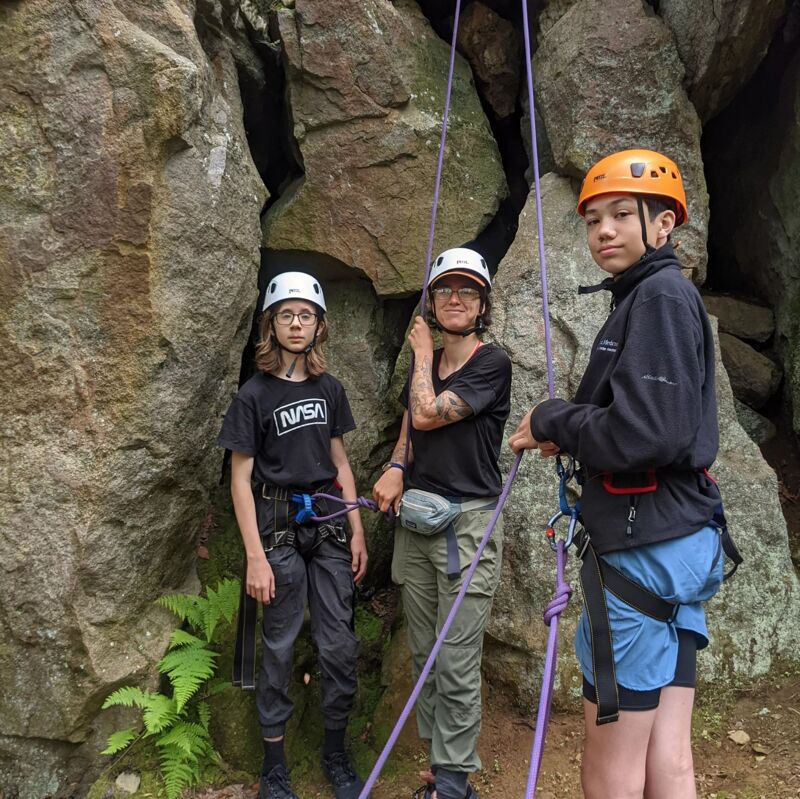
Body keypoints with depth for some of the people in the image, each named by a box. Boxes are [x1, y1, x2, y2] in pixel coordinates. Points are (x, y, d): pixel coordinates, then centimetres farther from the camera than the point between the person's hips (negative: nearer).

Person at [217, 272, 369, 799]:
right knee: (279, 648, 5)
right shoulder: (255, 394, -5)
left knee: (340, 647, 5)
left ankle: (336, 755, 25)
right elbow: (241, 479, -5)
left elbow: (340, 464, 12)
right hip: (279, 527, -3)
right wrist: (255, 557, -10)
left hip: (328, 522, 4)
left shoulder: (329, 389, 7)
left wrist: (357, 532, 7)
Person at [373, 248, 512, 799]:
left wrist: (422, 352, -1)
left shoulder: (492, 363, -7)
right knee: (424, 655, 12)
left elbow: (427, 414, -15)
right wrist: (395, 469, 5)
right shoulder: (425, 362, 13)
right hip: (415, 518, 6)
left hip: (467, 522, -6)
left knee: (457, 666, -4)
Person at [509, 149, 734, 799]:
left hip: (642, 545, -9)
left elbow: (645, 434, -21)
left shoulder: (660, 296, -11)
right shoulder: (655, 298, 19)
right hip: (682, 539, 10)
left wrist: (551, 421, -7)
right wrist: (568, 436, 6)